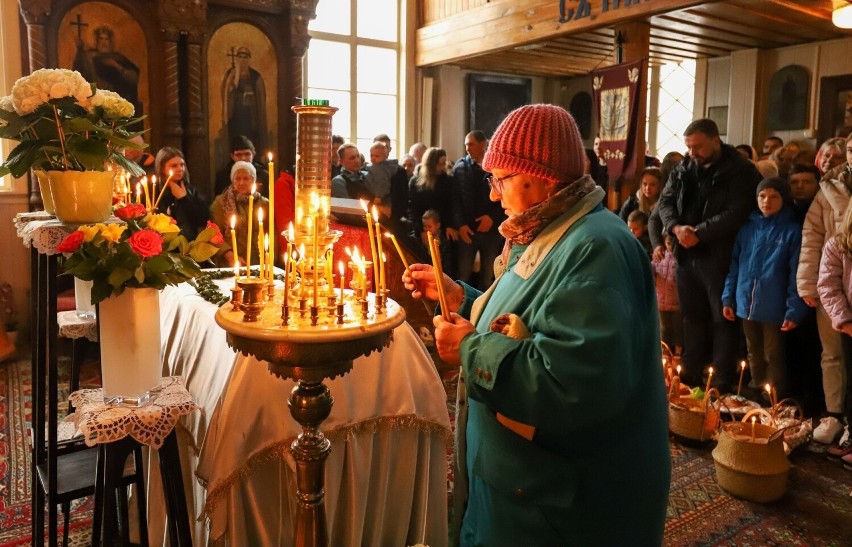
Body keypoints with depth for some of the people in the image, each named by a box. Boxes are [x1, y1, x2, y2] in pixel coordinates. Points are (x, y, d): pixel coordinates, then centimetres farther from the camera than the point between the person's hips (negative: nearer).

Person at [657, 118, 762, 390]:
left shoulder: (741, 171, -7)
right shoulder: (683, 169, 10)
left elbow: (736, 213, -17)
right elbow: (665, 201, 7)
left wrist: (699, 233, -19)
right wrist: (676, 227, -12)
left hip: (720, 257, -6)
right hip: (687, 254, 6)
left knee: (723, 319, 1)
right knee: (692, 315, 14)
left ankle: (723, 382, 10)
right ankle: (691, 373, 27)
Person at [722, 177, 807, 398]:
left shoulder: (792, 231, -6)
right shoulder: (748, 228, 8)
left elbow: (796, 274, -10)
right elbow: (735, 264, 10)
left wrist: (794, 310, -14)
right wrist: (728, 297, 6)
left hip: (773, 308, -4)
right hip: (746, 305, 4)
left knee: (773, 357, 8)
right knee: (754, 355, 19)